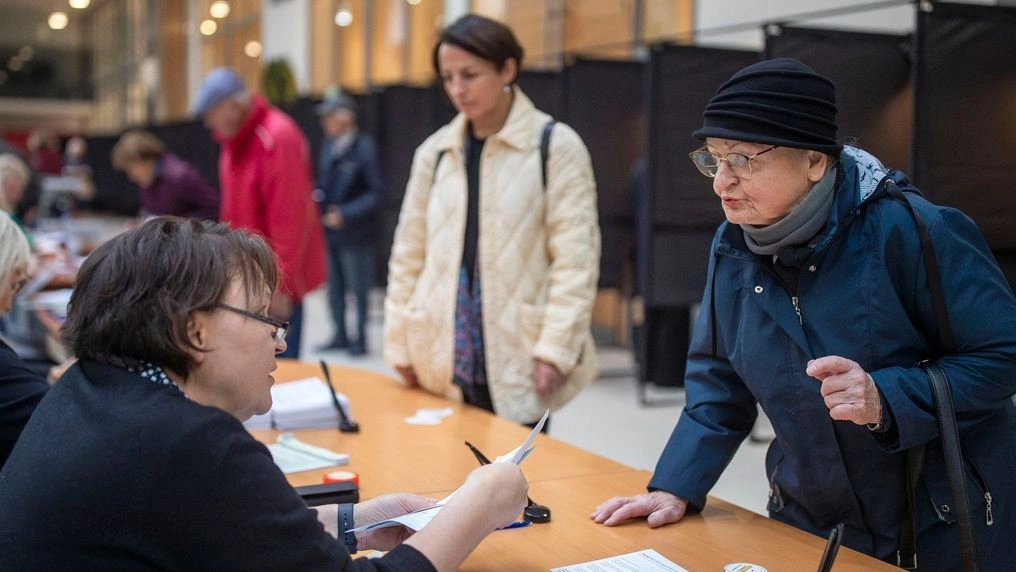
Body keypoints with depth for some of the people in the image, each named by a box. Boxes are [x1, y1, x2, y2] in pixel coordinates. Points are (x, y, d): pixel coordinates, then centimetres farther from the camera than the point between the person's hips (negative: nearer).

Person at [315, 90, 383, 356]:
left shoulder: (364, 148, -14)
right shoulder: (328, 146, 7)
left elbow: (375, 194, -15)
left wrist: (345, 214, -19)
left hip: (354, 233, -7)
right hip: (329, 231, 7)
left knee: (359, 289, 4)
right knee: (335, 286, 15)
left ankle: (360, 339, 16)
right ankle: (340, 335, 27)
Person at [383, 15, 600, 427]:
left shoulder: (556, 144, -3)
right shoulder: (434, 151, 9)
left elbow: (575, 257, -7)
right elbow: (408, 254, 12)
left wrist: (555, 348, -14)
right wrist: (399, 344, 8)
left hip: (518, 360, -3)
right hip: (445, 357, 4)